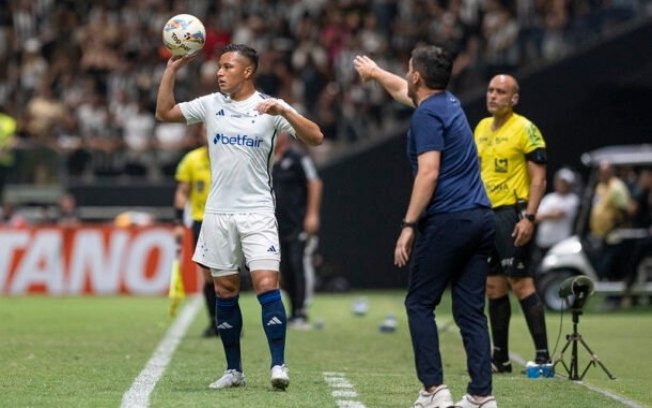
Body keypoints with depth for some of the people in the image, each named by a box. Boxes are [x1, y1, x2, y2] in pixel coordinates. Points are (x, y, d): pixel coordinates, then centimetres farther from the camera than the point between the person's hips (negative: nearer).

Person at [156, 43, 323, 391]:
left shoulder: (269, 107, -3)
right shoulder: (211, 104, 7)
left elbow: (315, 138, -10)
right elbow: (164, 113, 13)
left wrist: (283, 111, -24)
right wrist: (172, 69, 3)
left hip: (257, 211, -4)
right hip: (218, 212, 4)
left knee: (266, 285, -14)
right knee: (225, 291, 5)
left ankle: (278, 366, -11)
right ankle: (234, 370, 13)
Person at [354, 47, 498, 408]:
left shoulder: (427, 115, -8)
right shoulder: (449, 103, 18)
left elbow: (429, 173, -17)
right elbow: (403, 91, 40)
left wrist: (408, 226, -16)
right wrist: (375, 72, 57)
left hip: (447, 221, -8)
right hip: (480, 218, 8)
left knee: (420, 304, 2)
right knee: (471, 310, 5)